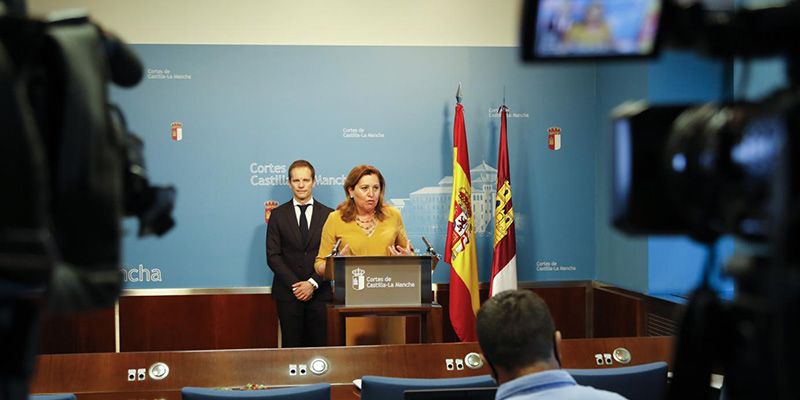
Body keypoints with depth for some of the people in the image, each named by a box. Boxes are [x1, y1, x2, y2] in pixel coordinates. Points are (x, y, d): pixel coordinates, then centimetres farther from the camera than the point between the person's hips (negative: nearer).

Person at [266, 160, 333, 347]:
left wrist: (313, 283, -9)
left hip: (319, 292, 0)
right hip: (287, 293, 0)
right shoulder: (278, 215, 6)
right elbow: (273, 256, 1)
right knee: (291, 346, 0)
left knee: (318, 345, -1)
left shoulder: (328, 215, 6)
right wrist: (294, 284, -9)